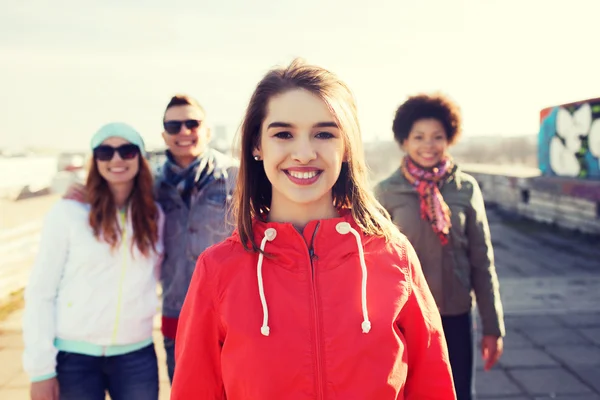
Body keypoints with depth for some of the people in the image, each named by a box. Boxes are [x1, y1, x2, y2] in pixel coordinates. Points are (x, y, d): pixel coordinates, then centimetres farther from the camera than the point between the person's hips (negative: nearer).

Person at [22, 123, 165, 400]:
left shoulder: (154, 215, 3)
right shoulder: (69, 212, -8)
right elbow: (40, 292, -7)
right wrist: (41, 368, -9)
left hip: (137, 356, 3)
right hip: (75, 357, -2)